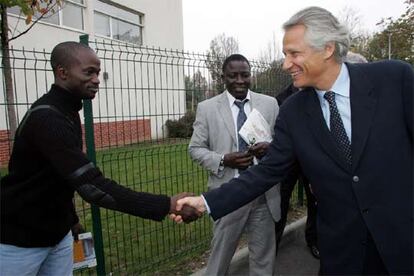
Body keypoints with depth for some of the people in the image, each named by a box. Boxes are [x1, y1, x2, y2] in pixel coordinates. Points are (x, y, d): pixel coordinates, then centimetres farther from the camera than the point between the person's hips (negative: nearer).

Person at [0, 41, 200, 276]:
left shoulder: (66, 111, 4)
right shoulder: (46, 119, -28)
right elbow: (92, 186, -36)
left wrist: (67, 219, 12)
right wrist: (167, 205, -39)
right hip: (19, 240, -7)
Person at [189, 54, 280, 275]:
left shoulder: (269, 104, 2)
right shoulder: (207, 108, -3)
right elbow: (195, 148, 0)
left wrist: (269, 147, -15)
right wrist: (222, 160, -18)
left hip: (265, 192, 2)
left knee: (263, 255, 18)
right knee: (221, 252, 16)